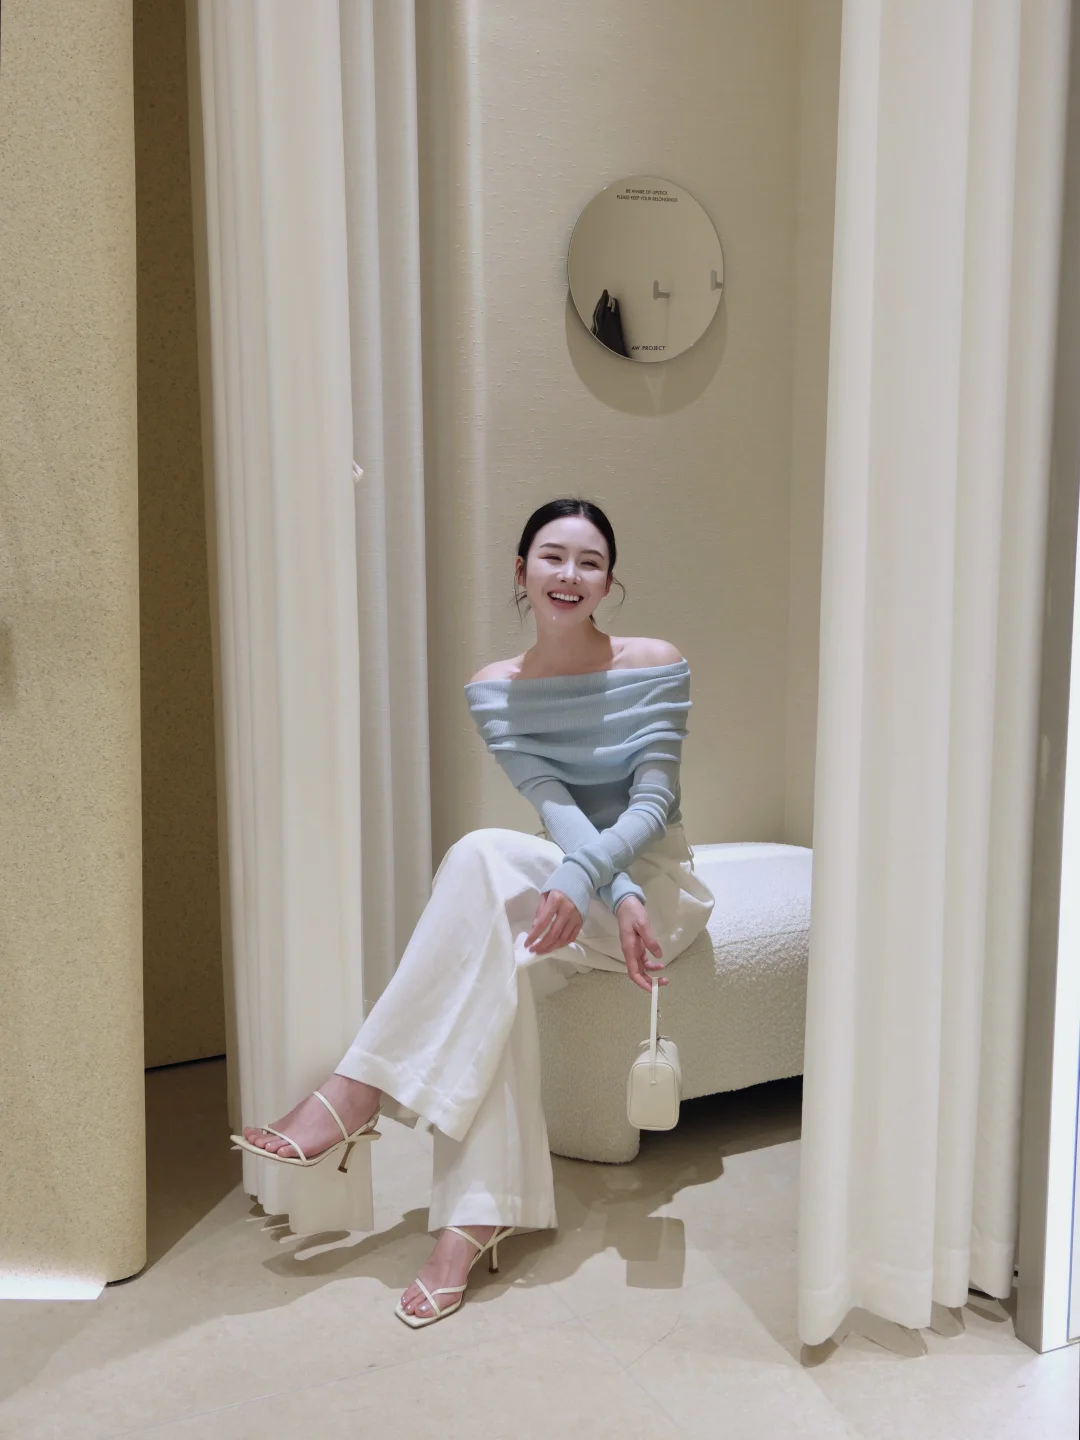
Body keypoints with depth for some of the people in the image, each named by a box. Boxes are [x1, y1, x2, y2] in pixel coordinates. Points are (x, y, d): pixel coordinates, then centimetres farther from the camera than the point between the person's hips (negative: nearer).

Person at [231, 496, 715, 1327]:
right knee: (495, 960, -34)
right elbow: (554, 803, -11)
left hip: (659, 885, -3)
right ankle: (477, 1220, -28)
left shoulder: (656, 667, -6)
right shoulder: (495, 691, 1)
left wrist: (584, 873, -34)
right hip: (574, 885, 3)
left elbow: (654, 803, -14)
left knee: (484, 857, -31)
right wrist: (620, 897, -27)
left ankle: (359, 1093, -27)